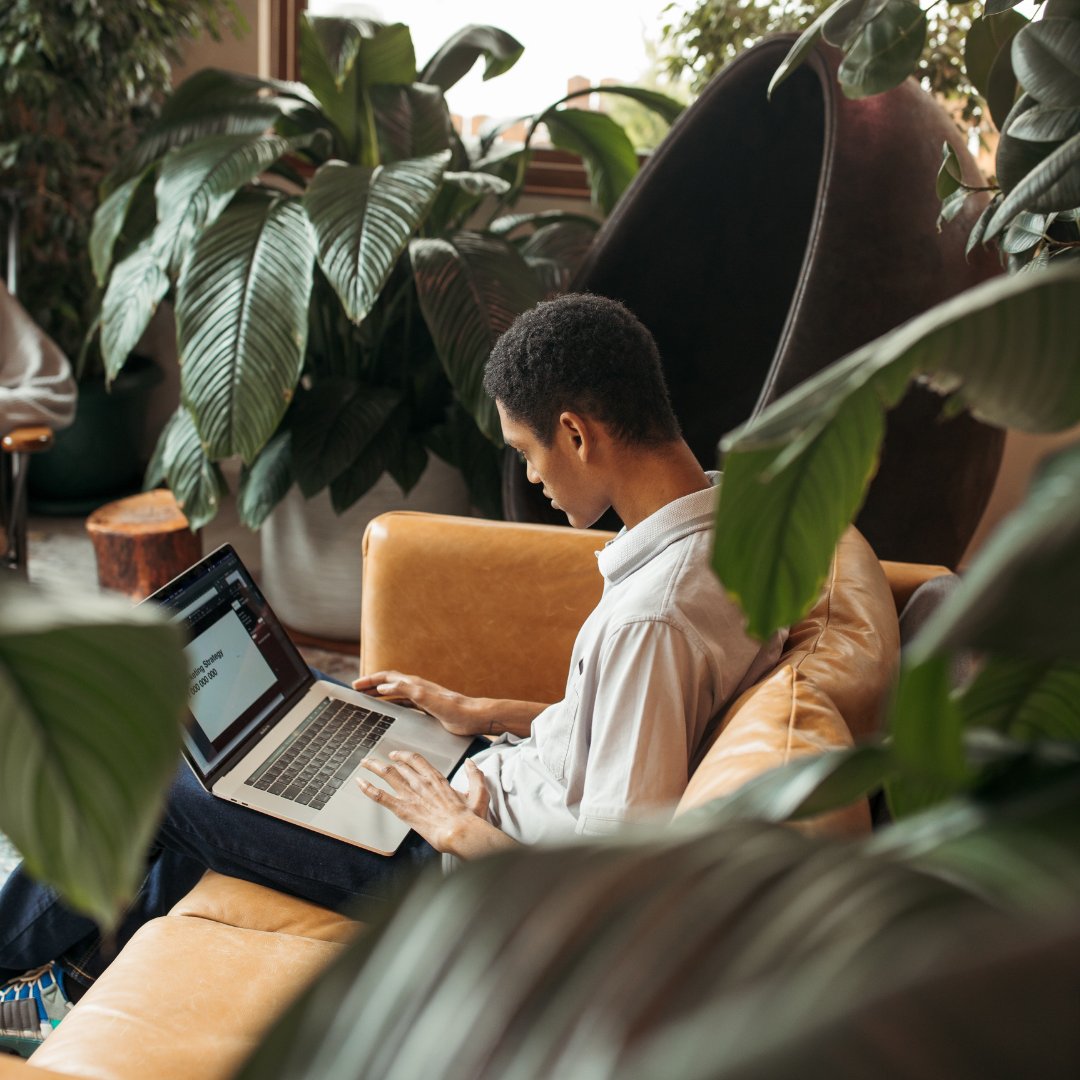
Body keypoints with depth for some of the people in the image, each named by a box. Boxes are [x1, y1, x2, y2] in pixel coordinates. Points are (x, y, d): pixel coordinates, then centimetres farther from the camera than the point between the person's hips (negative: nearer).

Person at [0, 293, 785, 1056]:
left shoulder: (653, 616, -35)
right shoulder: (733, 521, -5)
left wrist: (456, 826, -16)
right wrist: (485, 713, 8)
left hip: (492, 858, -9)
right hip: (519, 772, 9)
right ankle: (102, 957, 35)